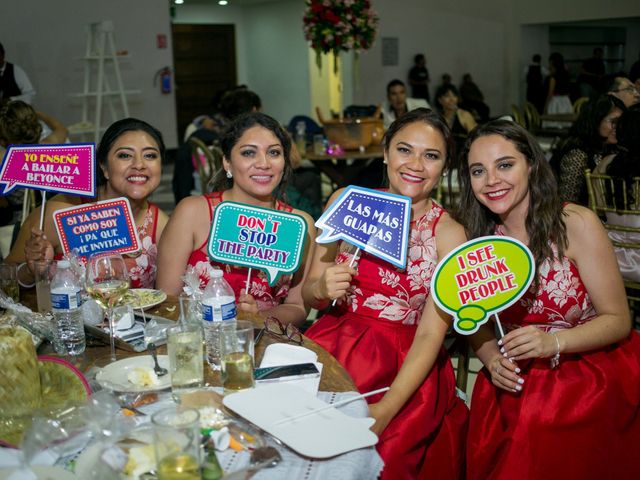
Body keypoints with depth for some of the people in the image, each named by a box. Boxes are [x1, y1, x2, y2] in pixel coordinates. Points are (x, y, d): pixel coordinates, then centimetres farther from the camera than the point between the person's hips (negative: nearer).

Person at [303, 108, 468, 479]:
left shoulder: (448, 234, -5)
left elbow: (431, 334, -10)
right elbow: (309, 295, 7)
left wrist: (384, 411, -21)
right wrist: (322, 289, -17)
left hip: (406, 368, -2)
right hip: (333, 348, 2)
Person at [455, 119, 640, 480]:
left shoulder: (576, 224, -13)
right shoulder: (479, 237, -1)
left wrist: (552, 342, -26)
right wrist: (492, 359, -13)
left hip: (594, 374, -3)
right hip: (517, 382, 3)